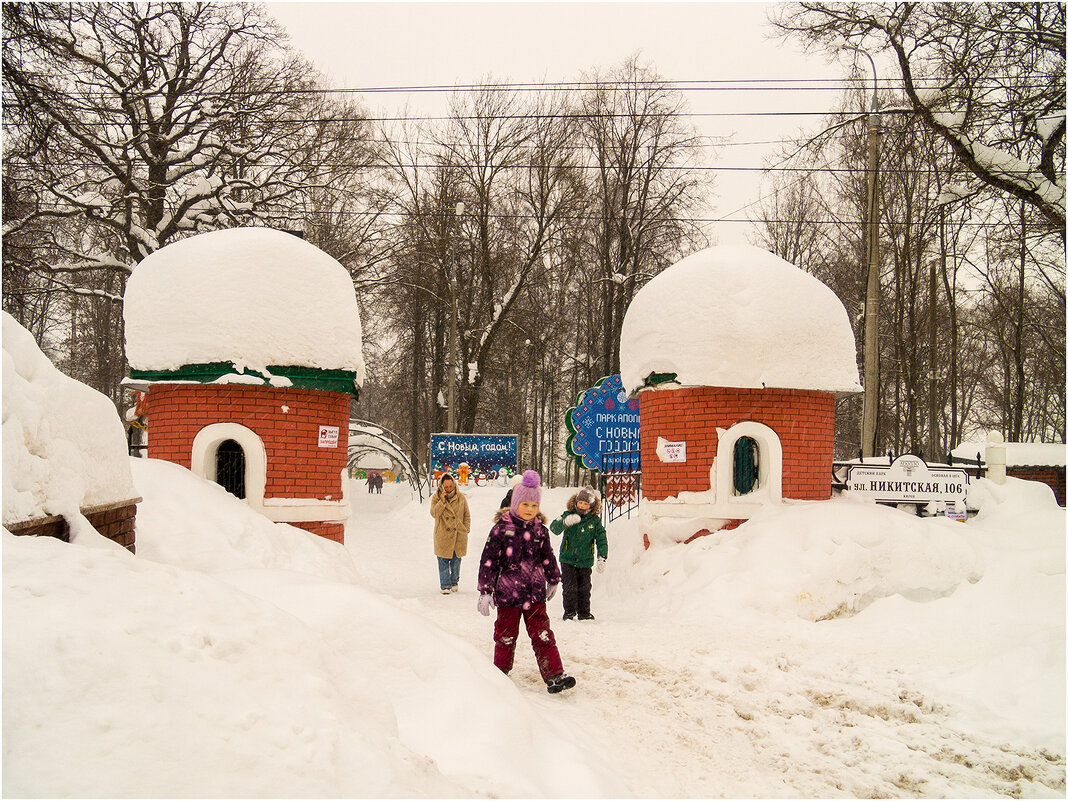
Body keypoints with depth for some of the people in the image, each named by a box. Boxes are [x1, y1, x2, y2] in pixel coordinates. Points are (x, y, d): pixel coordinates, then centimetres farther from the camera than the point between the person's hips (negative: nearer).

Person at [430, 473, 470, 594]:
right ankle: (445, 585, 5)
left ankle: (454, 581, 28)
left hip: (458, 534, 1)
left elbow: (467, 514, 10)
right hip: (442, 536, -1)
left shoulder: (460, 497, 2)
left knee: (456, 559, 9)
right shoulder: (436, 497, 0)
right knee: (443, 561, -2)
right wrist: (442, 501, -21)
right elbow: (434, 513, -12)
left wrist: (466, 529, 3)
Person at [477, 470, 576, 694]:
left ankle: (554, 675, -1)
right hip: (507, 593, -2)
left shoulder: (540, 530, 4)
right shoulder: (501, 529, -8)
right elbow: (488, 561, -8)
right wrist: (485, 591, -9)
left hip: (535, 593, 2)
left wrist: (553, 580, 29)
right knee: (506, 634, 11)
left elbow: (548, 556, 19)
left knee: (542, 634, 0)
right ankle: (501, 670, 31)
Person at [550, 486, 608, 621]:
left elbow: (602, 540, 1)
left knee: (584, 588, 8)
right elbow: (554, 528, -17)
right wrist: (565, 521, -36)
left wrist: (602, 558, -10)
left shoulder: (595, 521, -2)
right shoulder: (568, 515, -4)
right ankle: (569, 611, 9)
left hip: (585, 561, 1)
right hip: (567, 559, -1)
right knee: (569, 587, -3)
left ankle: (584, 612, 21)